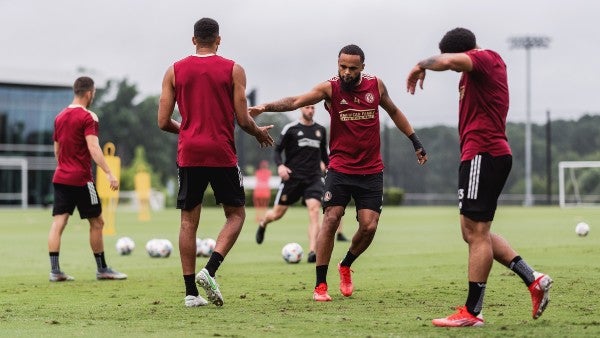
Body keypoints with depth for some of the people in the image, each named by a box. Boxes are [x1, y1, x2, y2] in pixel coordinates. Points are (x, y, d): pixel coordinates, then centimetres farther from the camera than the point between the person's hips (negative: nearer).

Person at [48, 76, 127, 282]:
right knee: (97, 223, 5)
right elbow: (93, 148, -21)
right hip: (81, 179, -7)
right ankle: (102, 269, 13)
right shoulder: (87, 117, -10)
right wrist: (109, 173, -24)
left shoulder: (60, 117, 12)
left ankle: (55, 271, -5)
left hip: (60, 178, 7)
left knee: (58, 222, 1)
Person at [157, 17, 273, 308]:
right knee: (236, 214, 12)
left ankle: (191, 292, 5)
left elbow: (163, 122, 4)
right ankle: (209, 270, -10)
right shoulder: (233, 70, 0)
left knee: (189, 220, 8)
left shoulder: (174, 71, 6)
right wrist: (259, 133, 17)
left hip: (189, 153, 2)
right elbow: (243, 120, -4)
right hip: (222, 153, -2)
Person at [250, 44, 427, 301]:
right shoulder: (330, 88, -9)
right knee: (331, 219, -13)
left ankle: (345, 266, 24)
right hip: (340, 167, -2)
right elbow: (296, 101, -23)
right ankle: (320, 285, -5)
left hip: (371, 171, 3)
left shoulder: (376, 85, 1)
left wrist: (415, 142, 19)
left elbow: (393, 112, 19)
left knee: (369, 226, -5)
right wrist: (266, 107, -39)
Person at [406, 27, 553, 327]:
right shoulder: (481, 69, 19)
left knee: (476, 232, -8)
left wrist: (421, 65, -11)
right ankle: (533, 280, 12)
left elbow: (449, 61, -28)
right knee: (473, 232, 14)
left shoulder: (486, 58, -11)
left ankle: (472, 313, -5)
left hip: (483, 155, -11)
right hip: (480, 154, 11)